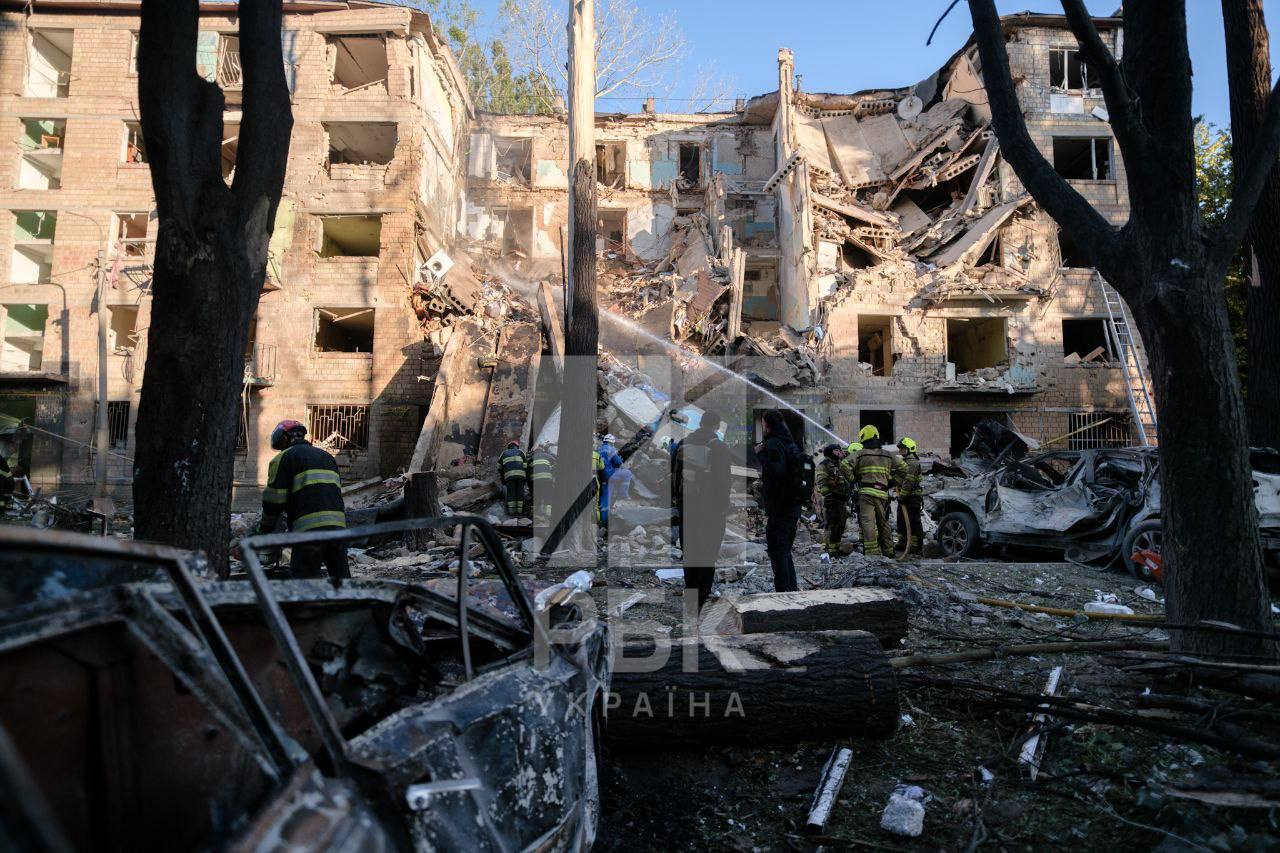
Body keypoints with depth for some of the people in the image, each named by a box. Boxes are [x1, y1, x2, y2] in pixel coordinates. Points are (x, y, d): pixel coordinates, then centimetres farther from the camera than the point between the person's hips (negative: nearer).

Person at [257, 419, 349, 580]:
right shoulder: (327, 457, 26)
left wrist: (265, 528, 15)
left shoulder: (284, 457, 6)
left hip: (310, 530, -6)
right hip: (339, 526, 6)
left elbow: (275, 499, 1)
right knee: (342, 579, 14)